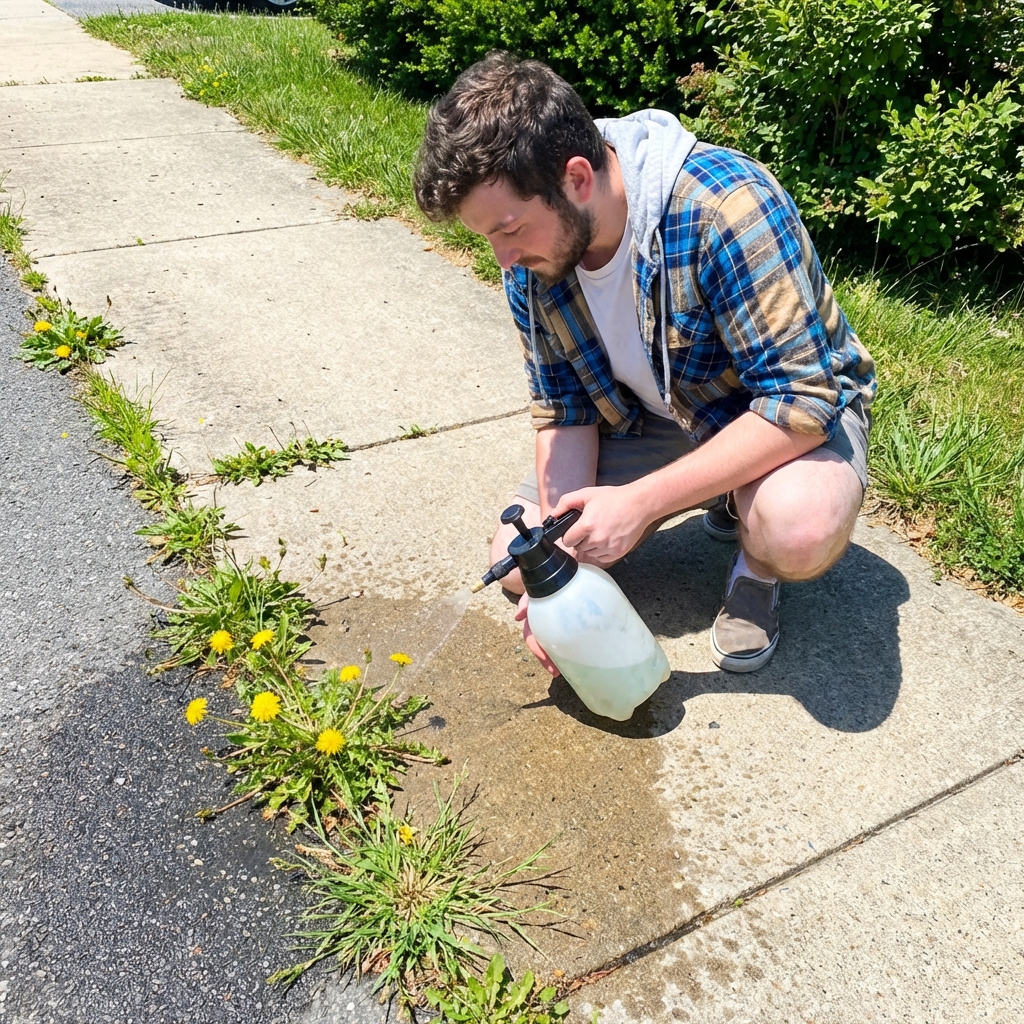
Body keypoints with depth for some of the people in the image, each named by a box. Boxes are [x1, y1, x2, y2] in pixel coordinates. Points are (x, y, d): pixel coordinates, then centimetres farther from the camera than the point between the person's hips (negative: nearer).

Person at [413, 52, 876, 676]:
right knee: (520, 566, -3)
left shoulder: (724, 204, -33)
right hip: (654, 418, 6)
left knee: (801, 533, -40)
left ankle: (757, 568, 0)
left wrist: (640, 501, -35)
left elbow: (802, 397, -32)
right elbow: (564, 409, -5)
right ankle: (720, 494, 13)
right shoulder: (529, 256, -13)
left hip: (797, 406, -5)